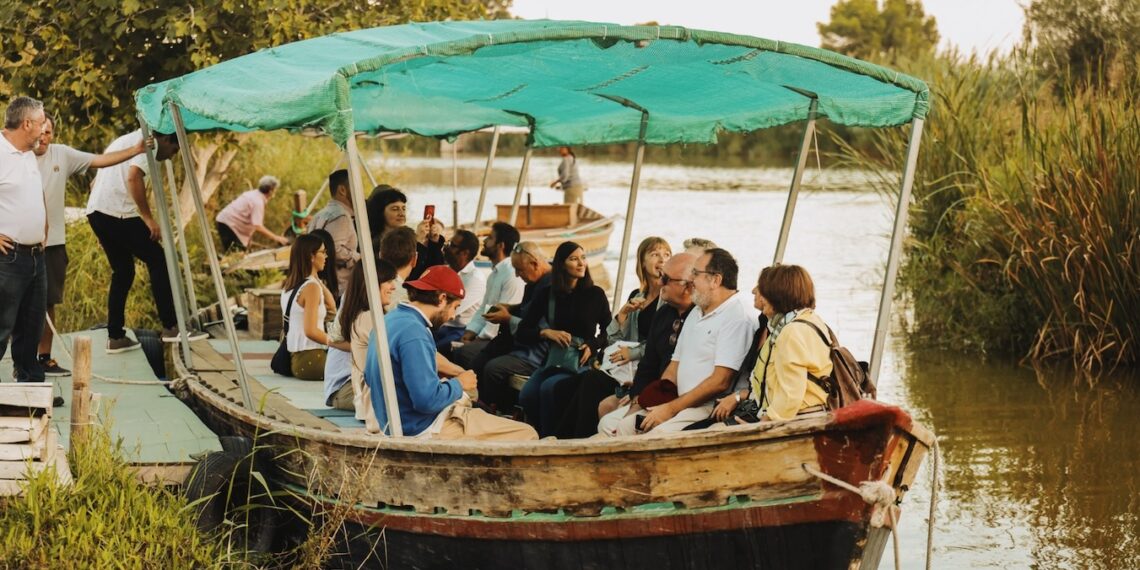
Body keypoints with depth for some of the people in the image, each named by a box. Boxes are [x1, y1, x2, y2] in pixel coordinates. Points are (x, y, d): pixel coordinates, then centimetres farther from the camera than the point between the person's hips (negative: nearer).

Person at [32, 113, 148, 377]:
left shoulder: (62, 154, 5)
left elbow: (99, 160, 5)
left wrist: (136, 150, -3)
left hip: (53, 243, 5)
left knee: (49, 303, 11)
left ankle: (45, 358, 21)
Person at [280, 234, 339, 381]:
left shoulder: (289, 284, 15)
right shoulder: (311, 287, -14)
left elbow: (331, 307, 19)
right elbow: (311, 331, -20)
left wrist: (317, 279, 15)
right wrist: (341, 344, -10)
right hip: (310, 360, -9)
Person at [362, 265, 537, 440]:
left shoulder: (388, 320, 8)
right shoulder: (413, 334, -23)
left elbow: (370, 378, 20)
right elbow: (428, 400, -28)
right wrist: (458, 384, -9)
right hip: (425, 430, -11)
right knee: (526, 435, -9)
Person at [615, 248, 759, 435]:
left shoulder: (739, 316, -12)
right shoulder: (697, 313, 21)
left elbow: (720, 382, -19)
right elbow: (676, 365, 22)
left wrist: (672, 408, -15)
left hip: (712, 408, -10)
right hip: (683, 404, 10)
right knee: (625, 426, -4)